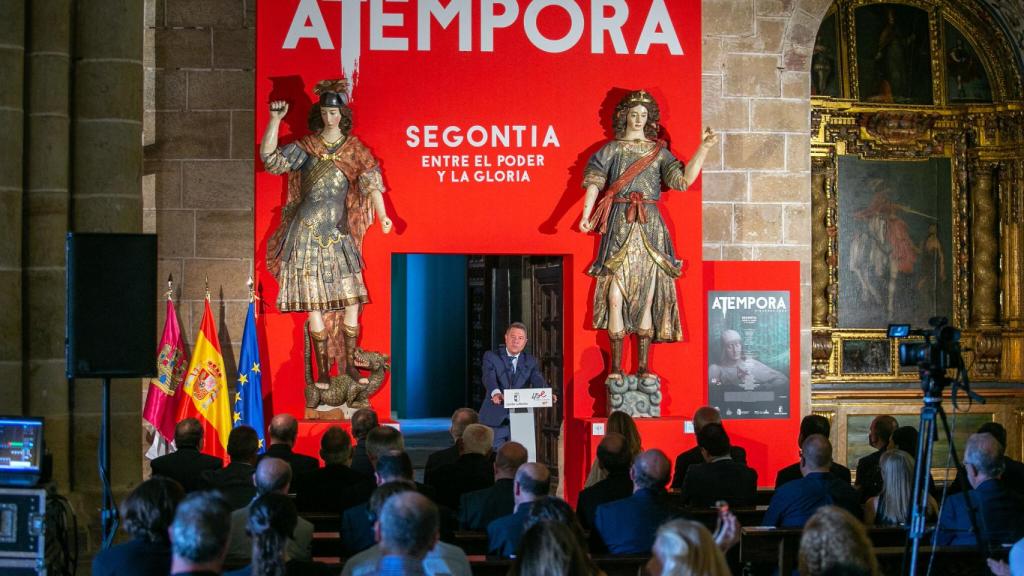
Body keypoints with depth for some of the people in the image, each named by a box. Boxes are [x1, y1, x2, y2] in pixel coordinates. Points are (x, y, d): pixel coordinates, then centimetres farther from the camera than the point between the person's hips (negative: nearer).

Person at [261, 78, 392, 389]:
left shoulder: (356, 150, 6)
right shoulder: (306, 146, 7)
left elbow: (371, 183, -4)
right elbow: (269, 158, -2)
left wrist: (382, 216, -18)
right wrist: (275, 120, -11)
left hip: (340, 234, 1)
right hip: (308, 232, -1)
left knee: (352, 299, -4)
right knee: (313, 301, -3)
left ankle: (349, 363, 8)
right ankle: (322, 369, 2)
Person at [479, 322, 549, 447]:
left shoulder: (531, 361, 8)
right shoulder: (491, 356, 0)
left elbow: (538, 380, -9)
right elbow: (489, 378, -18)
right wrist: (496, 393, -41)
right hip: (495, 420, -2)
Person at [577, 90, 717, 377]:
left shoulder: (659, 151, 13)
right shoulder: (611, 149, 10)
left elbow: (684, 180, 2)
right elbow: (594, 182, 1)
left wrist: (703, 149, -7)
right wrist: (586, 215, -14)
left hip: (650, 225, 2)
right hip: (619, 224, -2)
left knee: (647, 296, 0)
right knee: (616, 294, -7)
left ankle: (643, 366, 5)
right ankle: (615, 366, -2)